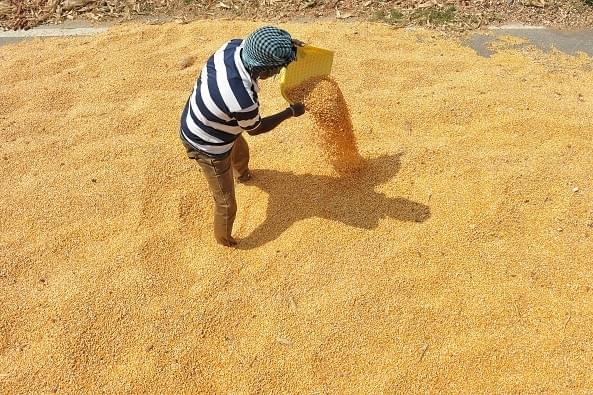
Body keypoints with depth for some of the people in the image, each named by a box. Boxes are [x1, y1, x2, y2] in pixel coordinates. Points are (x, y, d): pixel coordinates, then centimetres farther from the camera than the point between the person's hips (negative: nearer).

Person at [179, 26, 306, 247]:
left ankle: (242, 174, 74)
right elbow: (255, 129, -18)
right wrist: (291, 112, -7)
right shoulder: (243, 101, -42)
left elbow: (253, 45, 4)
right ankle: (223, 238, 42)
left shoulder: (234, 46, -24)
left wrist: (285, 46, -8)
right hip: (207, 147, -9)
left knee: (241, 150, 39)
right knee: (226, 203, 12)